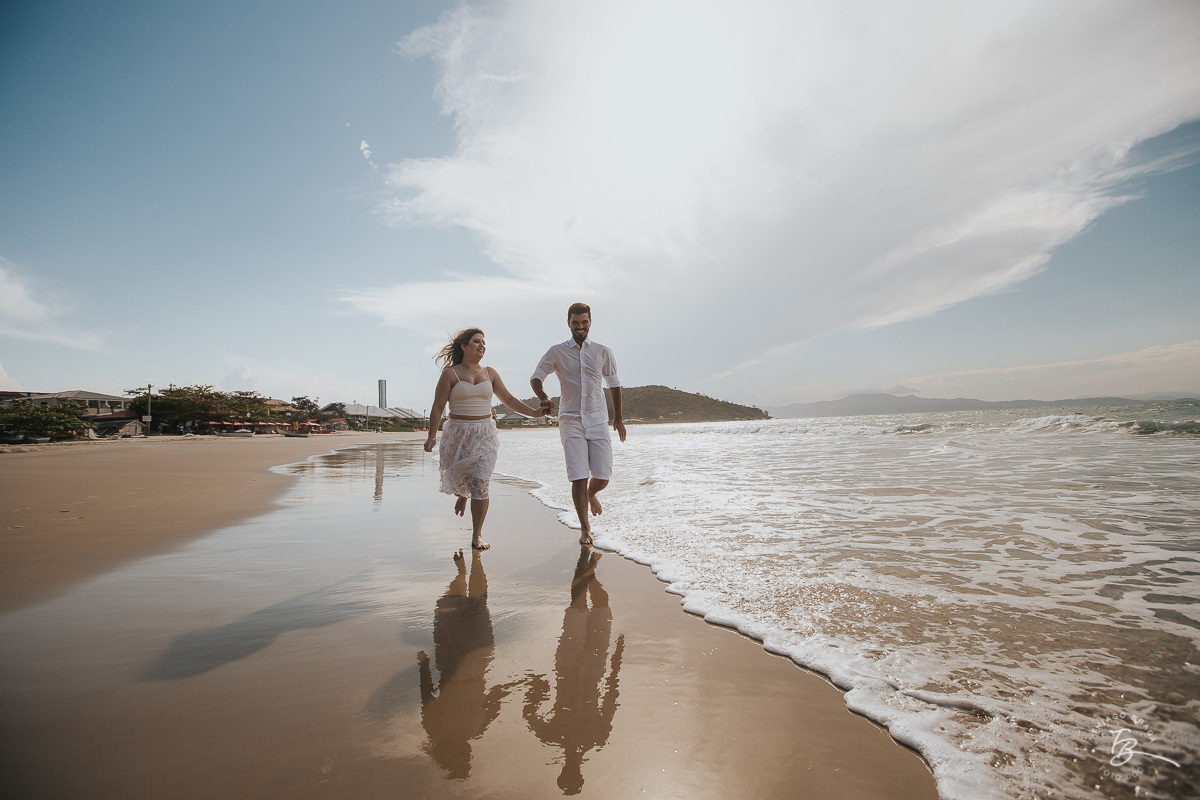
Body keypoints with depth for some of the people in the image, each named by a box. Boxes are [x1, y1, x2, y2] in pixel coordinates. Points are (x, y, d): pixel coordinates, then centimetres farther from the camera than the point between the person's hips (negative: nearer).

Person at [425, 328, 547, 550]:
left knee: (480, 485, -6)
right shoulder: (451, 374, -2)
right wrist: (431, 435, -13)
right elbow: (437, 407, -4)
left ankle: (477, 535, 4)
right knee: (458, 479, 11)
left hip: (485, 434, 2)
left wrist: (534, 412, 2)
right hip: (458, 434, -1)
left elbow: (509, 400, 12)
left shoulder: (489, 373, 10)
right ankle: (462, 495, 50)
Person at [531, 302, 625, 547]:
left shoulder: (603, 352, 8)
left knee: (602, 477, -1)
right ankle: (584, 528, 9)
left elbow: (614, 384, 16)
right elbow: (536, 377, 8)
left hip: (598, 420, 2)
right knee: (578, 478, -7)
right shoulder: (556, 352, 4)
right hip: (571, 420, -1)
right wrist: (544, 398, -14)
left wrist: (619, 417, 16)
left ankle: (591, 494, 36)